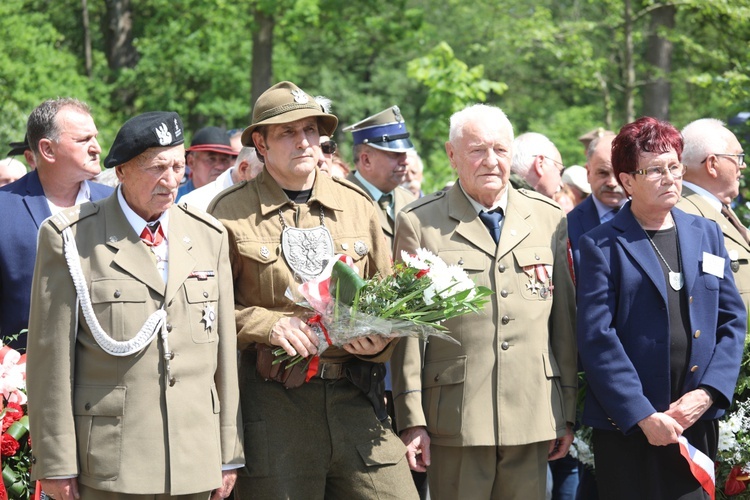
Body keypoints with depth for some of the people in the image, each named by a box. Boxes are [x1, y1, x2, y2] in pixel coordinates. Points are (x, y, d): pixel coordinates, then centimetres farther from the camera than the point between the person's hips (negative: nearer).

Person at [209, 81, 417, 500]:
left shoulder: (357, 205, 12)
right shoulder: (231, 213, 1)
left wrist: (379, 339, -3)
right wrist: (267, 324, -13)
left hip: (355, 398, 3)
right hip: (273, 408, -3)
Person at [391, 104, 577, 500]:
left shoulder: (549, 219, 11)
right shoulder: (419, 224, 1)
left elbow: (564, 322, 12)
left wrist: (567, 413, 9)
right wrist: (411, 419, -5)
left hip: (532, 419, 3)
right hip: (454, 421, -3)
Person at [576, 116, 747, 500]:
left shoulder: (706, 234, 12)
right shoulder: (602, 246, -2)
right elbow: (597, 338, -9)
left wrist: (708, 393, -5)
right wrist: (643, 416, -16)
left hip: (698, 421, 4)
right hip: (626, 426, -4)